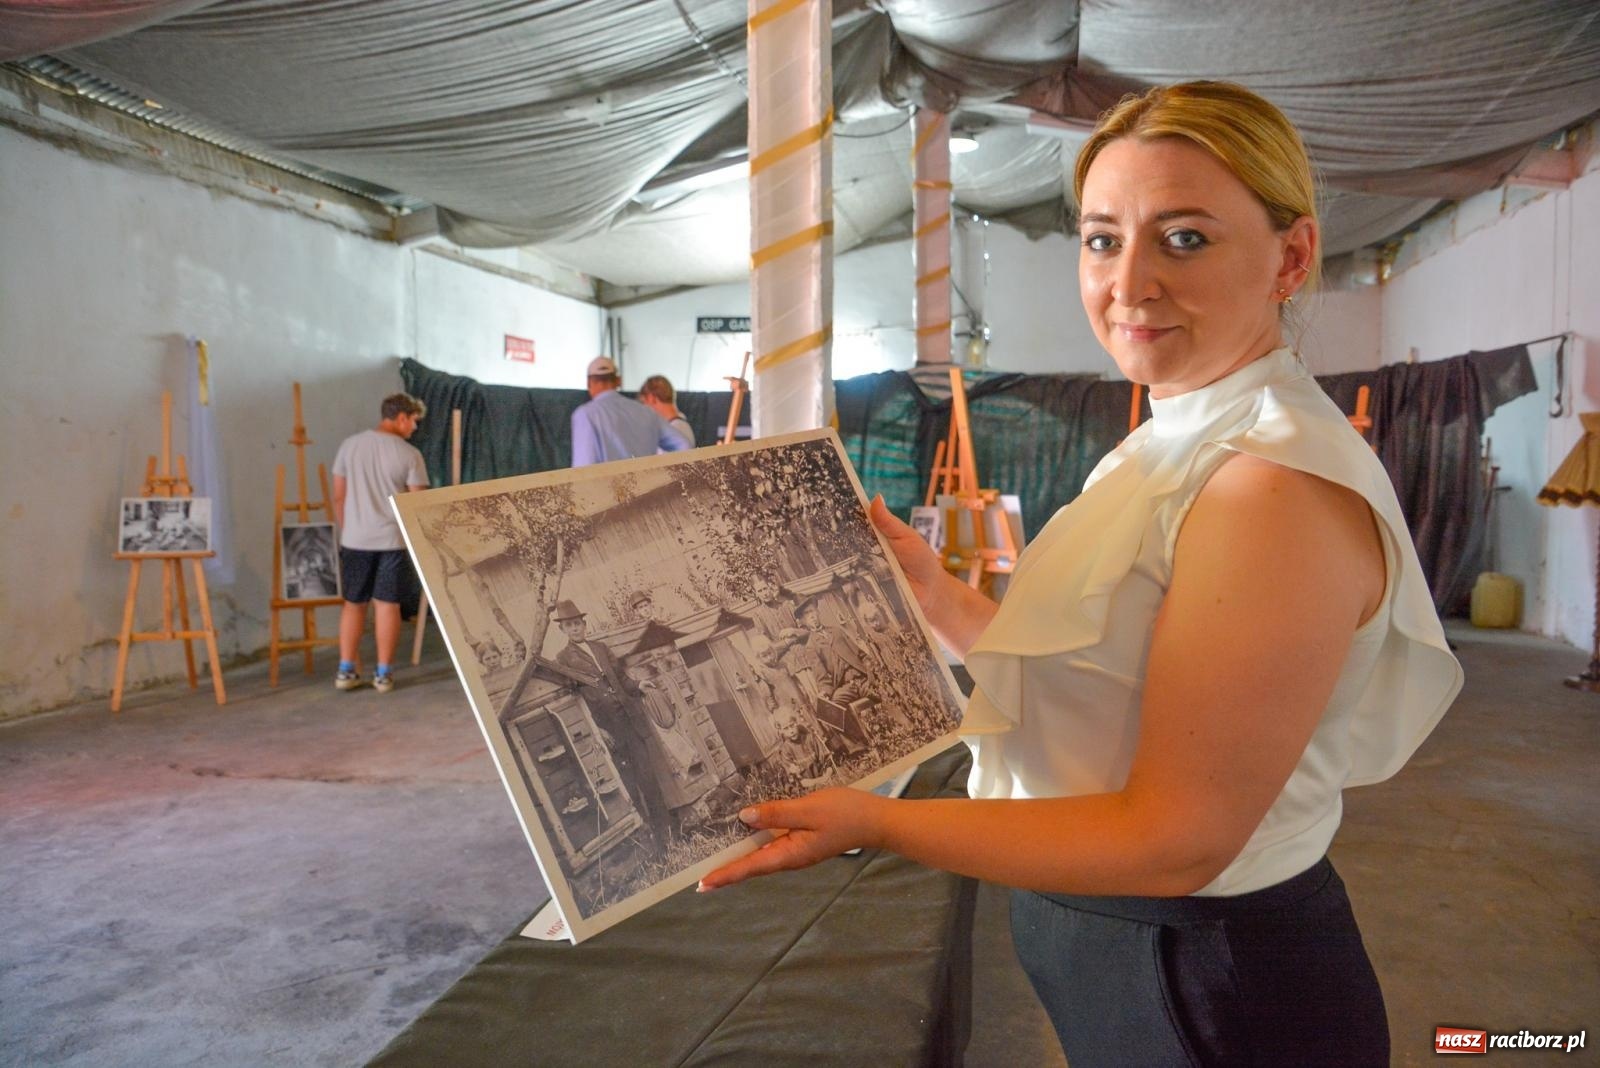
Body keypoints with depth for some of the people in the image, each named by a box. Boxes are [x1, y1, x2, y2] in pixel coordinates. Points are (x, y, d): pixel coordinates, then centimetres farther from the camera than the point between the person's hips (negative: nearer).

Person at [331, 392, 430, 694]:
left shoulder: (350, 445, 3)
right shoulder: (410, 454, -7)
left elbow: (339, 497, 7)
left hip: (354, 540, 3)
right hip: (392, 540, -3)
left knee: (353, 604, 13)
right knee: (388, 605, 4)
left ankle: (346, 671, 15)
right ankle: (383, 673, 9)